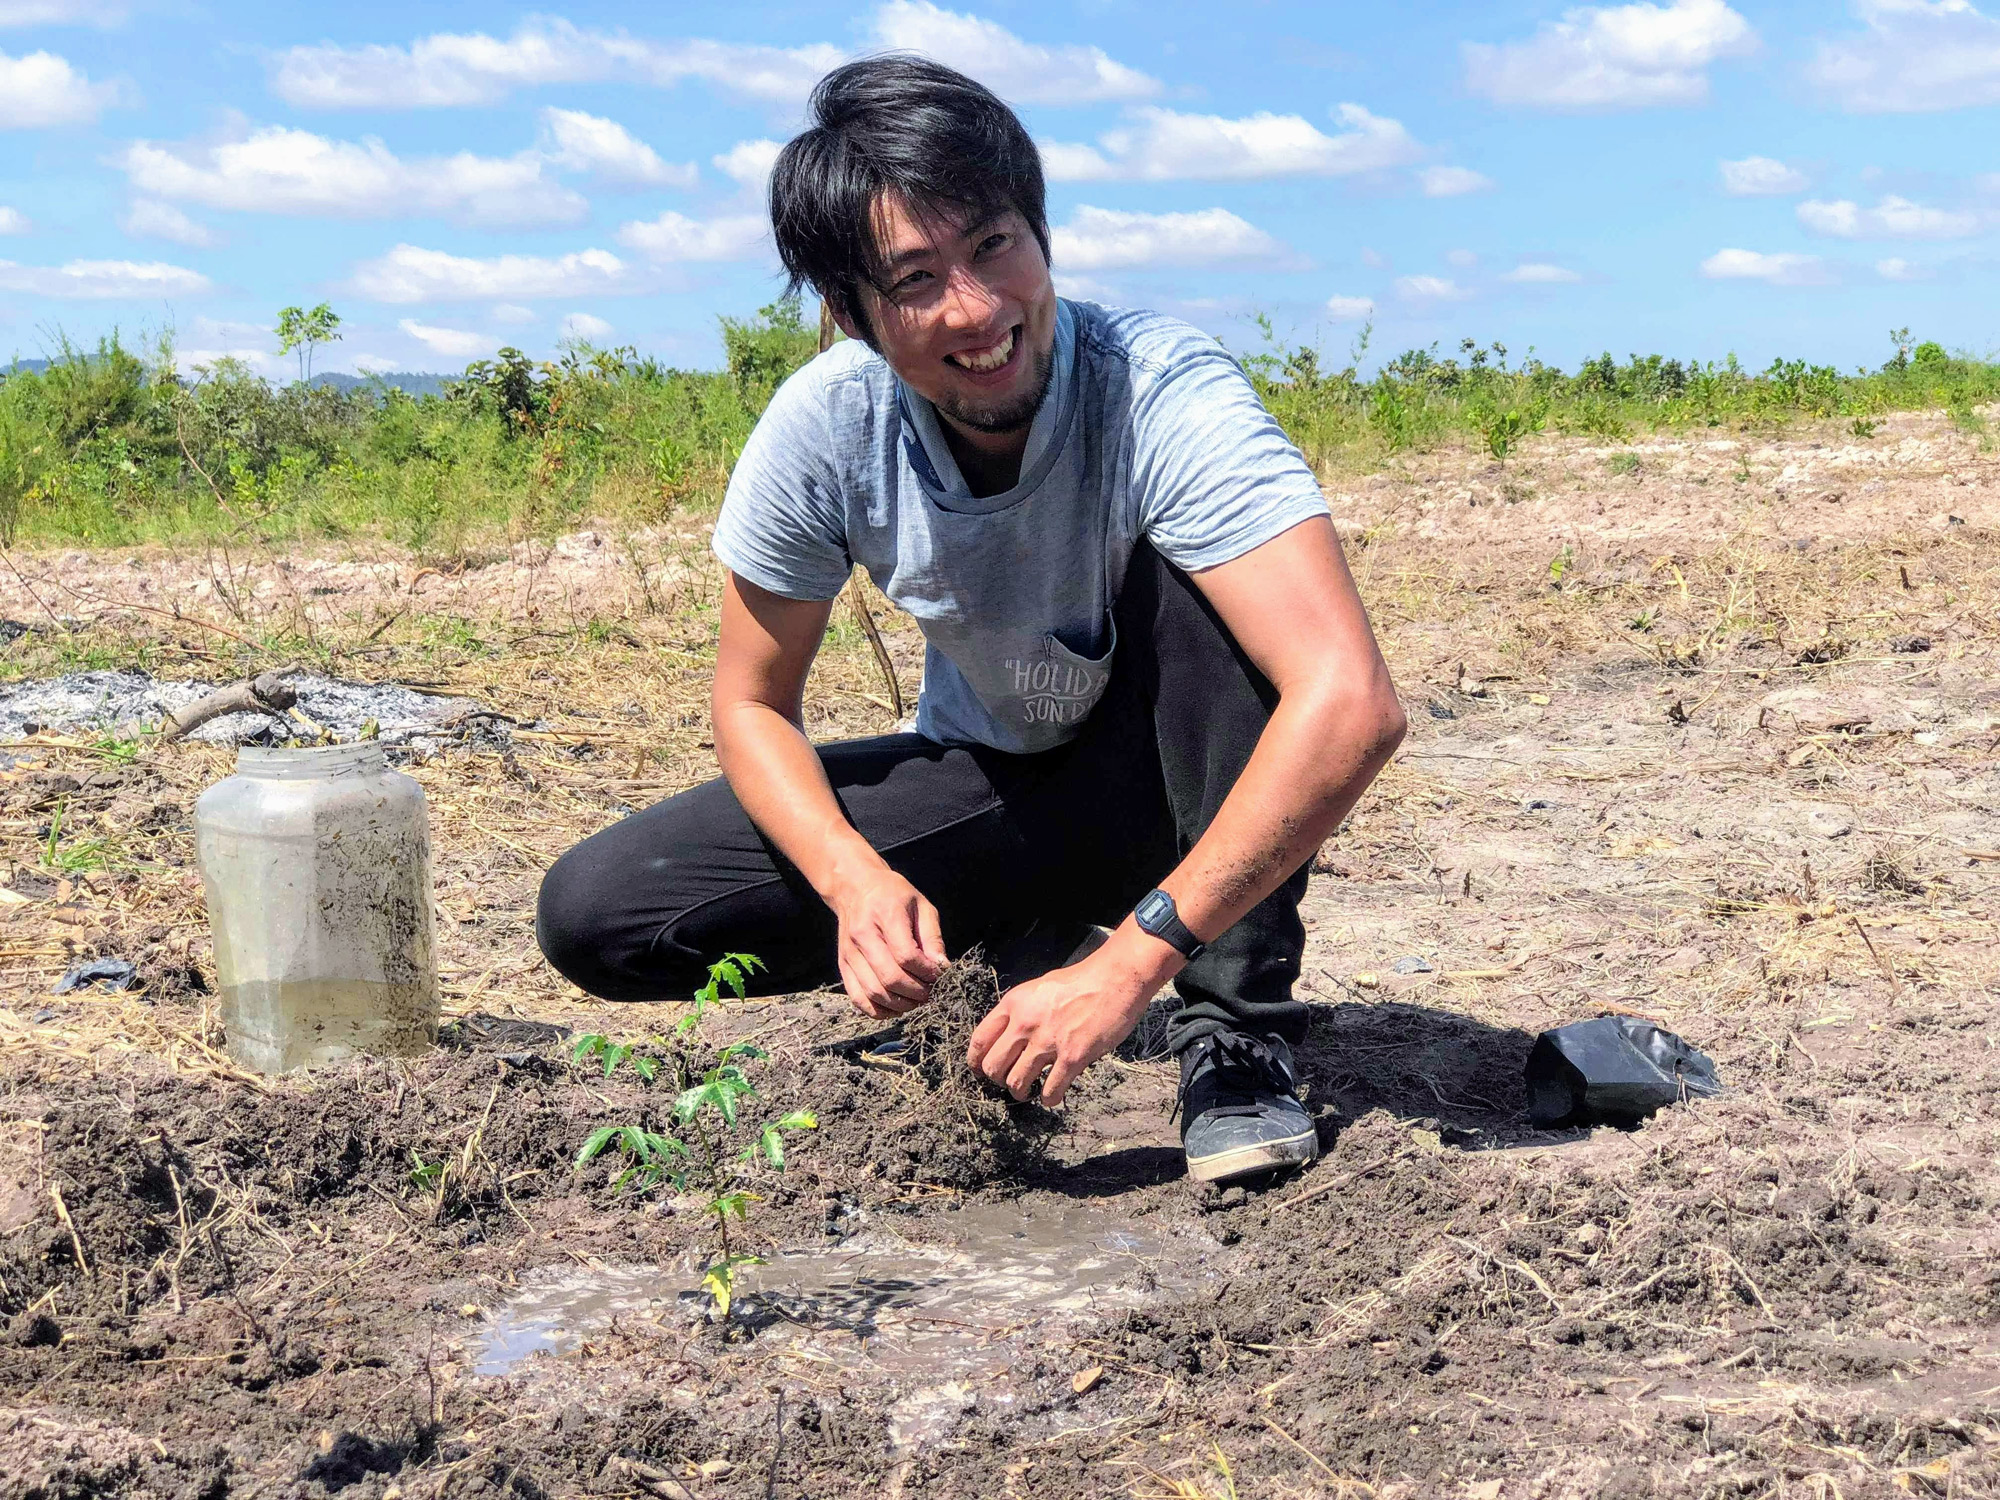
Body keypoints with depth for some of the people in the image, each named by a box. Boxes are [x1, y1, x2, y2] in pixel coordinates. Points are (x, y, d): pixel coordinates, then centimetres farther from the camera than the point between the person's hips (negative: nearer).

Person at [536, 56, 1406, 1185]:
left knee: (1190, 575, -36)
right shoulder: (826, 428, -19)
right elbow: (754, 705, -5)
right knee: (595, 915, -12)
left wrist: (1133, 961, -44)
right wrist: (858, 884, -25)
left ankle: (1240, 1028, -21)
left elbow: (1353, 705, -42)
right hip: (990, 788, 4)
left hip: (1171, 787, -3)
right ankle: (1018, 939, 5)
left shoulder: (1162, 392, -31)